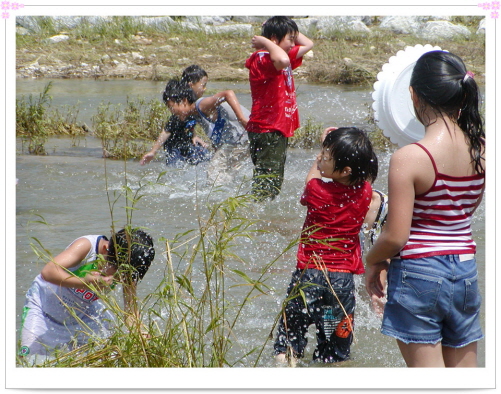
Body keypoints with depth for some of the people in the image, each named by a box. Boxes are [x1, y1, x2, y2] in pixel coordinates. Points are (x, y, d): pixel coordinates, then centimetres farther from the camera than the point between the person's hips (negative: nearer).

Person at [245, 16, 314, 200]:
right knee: (267, 181, -13)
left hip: (279, 130, 10)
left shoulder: (280, 56, 14)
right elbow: (282, 61, -41)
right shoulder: (262, 60, -18)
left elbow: (308, 44, 24)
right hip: (267, 131, -10)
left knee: (275, 181, 16)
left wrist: (288, 29, 12)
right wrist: (266, 43, -26)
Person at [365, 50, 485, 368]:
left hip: (418, 272, -5)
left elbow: (396, 236, -15)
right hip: (466, 271, 5)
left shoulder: (409, 158, -18)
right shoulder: (481, 148, -2)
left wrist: (373, 262, 2)